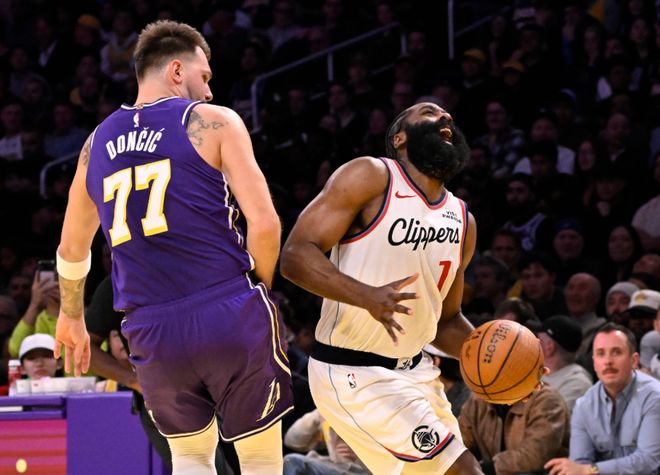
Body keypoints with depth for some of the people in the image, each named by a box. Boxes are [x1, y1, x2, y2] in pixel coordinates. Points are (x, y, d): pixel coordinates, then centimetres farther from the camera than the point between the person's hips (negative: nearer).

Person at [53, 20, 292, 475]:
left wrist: (71, 318, 43)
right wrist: (259, 287, 9)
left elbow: (72, 249, 27)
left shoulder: (98, 143, 14)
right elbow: (264, 224, -9)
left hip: (152, 332, 4)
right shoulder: (214, 122, 0)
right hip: (230, 314, -4)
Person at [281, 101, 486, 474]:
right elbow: (296, 254, -18)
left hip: (414, 371, 8)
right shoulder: (371, 178, -11)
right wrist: (368, 297, -34)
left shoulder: (462, 222, 10)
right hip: (354, 374, -8)